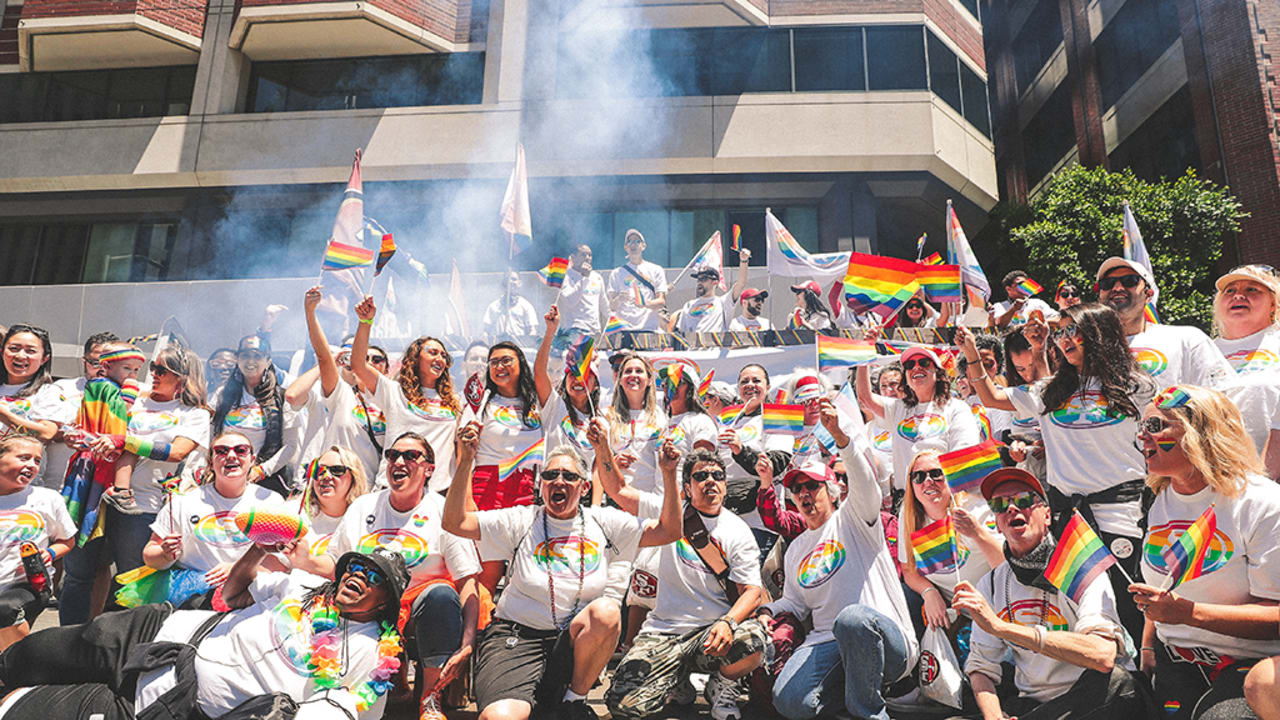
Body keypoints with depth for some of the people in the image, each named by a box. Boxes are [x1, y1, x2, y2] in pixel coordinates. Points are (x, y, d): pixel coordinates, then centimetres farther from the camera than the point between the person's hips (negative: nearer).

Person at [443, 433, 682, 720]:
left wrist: (668, 473, -2)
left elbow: (668, 531, 9)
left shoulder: (603, 522, 10)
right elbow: (455, 522, -2)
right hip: (516, 637, -3)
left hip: (573, 643, 3)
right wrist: (465, 461, -12)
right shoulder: (521, 521, 5)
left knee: (606, 610, -32)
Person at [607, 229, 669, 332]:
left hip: (649, 328, 0)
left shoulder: (656, 270, 12)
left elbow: (662, 302, 2)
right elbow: (612, 306, 6)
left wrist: (646, 303, -19)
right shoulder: (616, 273, 14)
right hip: (623, 329, 1)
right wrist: (619, 299, -17)